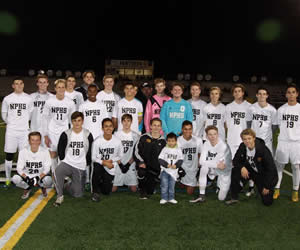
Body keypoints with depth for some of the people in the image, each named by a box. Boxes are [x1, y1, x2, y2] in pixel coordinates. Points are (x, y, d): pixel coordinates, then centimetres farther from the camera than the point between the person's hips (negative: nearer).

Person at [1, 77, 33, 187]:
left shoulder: (28, 98, 2)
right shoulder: (7, 99, 1)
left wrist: (24, 123, 10)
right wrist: (11, 123, 10)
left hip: (25, 131, 0)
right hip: (11, 131, 0)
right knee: (9, 156, 4)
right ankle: (8, 179, 14)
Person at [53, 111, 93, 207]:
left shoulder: (88, 135, -2)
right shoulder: (66, 134, -4)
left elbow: (91, 151, 6)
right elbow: (60, 150, 5)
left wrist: (87, 164, 5)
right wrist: (64, 161, 1)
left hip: (80, 167, 1)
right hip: (67, 163, -1)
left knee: (77, 194, -2)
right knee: (57, 172, -36)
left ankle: (68, 184, 32)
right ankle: (60, 196, -15)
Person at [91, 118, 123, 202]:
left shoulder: (117, 141, -10)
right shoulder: (97, 141, -14)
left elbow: (120, 156, 3)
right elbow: (93, 158, -10)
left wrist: (111, 160, -14)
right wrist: (104, 162, -24)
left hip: (110, 168, 2)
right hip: (99, 164, -1)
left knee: (106, 191, 1)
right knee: (96, 166, -38)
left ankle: (105, 182, 40)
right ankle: (95, 191, -16)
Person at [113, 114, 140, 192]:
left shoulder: (136, 136, 2)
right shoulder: (117, 135, 0)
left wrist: (128, 164, -8)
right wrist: (120, 164, -9)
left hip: (131, 165, 1)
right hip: (118, 165, 0)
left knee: (134, 189, -3)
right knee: (113, 189, -3)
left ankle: (129, 184, 29)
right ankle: (120, 183, 29)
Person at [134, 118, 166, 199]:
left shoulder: (163, 141, 7)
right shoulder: (144, 137, 1)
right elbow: (136, 151, 0)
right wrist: (141, 162, -11)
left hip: (155, 169, 1)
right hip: (143, 165, -1)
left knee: (150, 191, -6)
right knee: (142, 172, -35)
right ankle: (142, 191, -6)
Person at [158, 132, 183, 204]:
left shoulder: (178, 150, 1)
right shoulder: (165, 149, -3)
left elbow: (180, 160, 1)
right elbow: (160, 159, -6)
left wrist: (176, 165, -16)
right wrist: (166, 165, -18)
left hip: (174, 171, 1)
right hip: (165, 170, -1)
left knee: (172, 185, 11)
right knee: (164, 185, 1)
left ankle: (171, 198, 22)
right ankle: (164, 198, 12)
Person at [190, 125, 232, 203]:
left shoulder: (223, 146, -27)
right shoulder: (206, 144, -13)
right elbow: (201, 161, -23)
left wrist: (209, 163, -15)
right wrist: (217, 164, -28)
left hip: (224, 171, -3)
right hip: (213, 169, 3)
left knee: (221, 198, -3)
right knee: (204, 167, -32)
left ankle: (219, 185, 33)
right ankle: (202, 196, -21)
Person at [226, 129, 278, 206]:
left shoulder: (263, 149, -29)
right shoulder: (242, 147, -14)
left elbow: (271, 168, -24)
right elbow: (235, 160, -3)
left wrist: (267, 186, -20)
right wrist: (242, 167, -27)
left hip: (265, 175, -4)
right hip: (252, 171, 4)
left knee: (267, 202, -7)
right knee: (235, 171, -22)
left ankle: (270, 189, 28)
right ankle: (234, 198, -9)